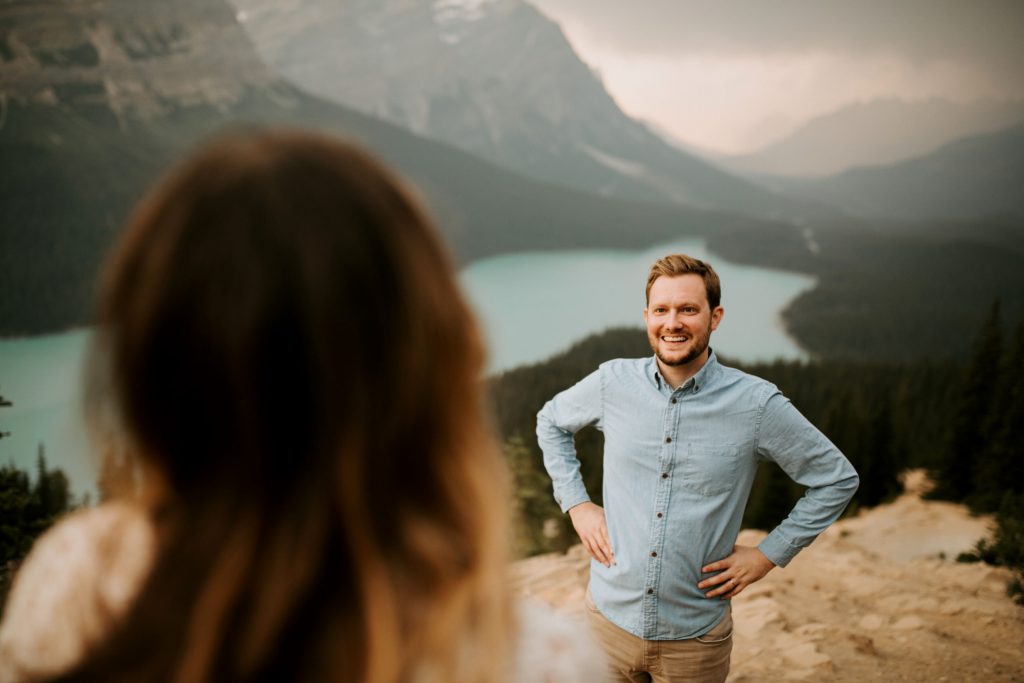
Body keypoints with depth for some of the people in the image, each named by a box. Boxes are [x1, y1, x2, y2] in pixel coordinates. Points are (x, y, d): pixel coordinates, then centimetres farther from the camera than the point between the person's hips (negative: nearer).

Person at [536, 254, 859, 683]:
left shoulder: (757, 404, -13)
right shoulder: (612, 383, -7)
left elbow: (837, 478, -1)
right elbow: (551, 422, 12)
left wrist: (769, 555, -4)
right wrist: (576, 504, 1)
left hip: (696, 636, -1)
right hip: (611, 617, 2)